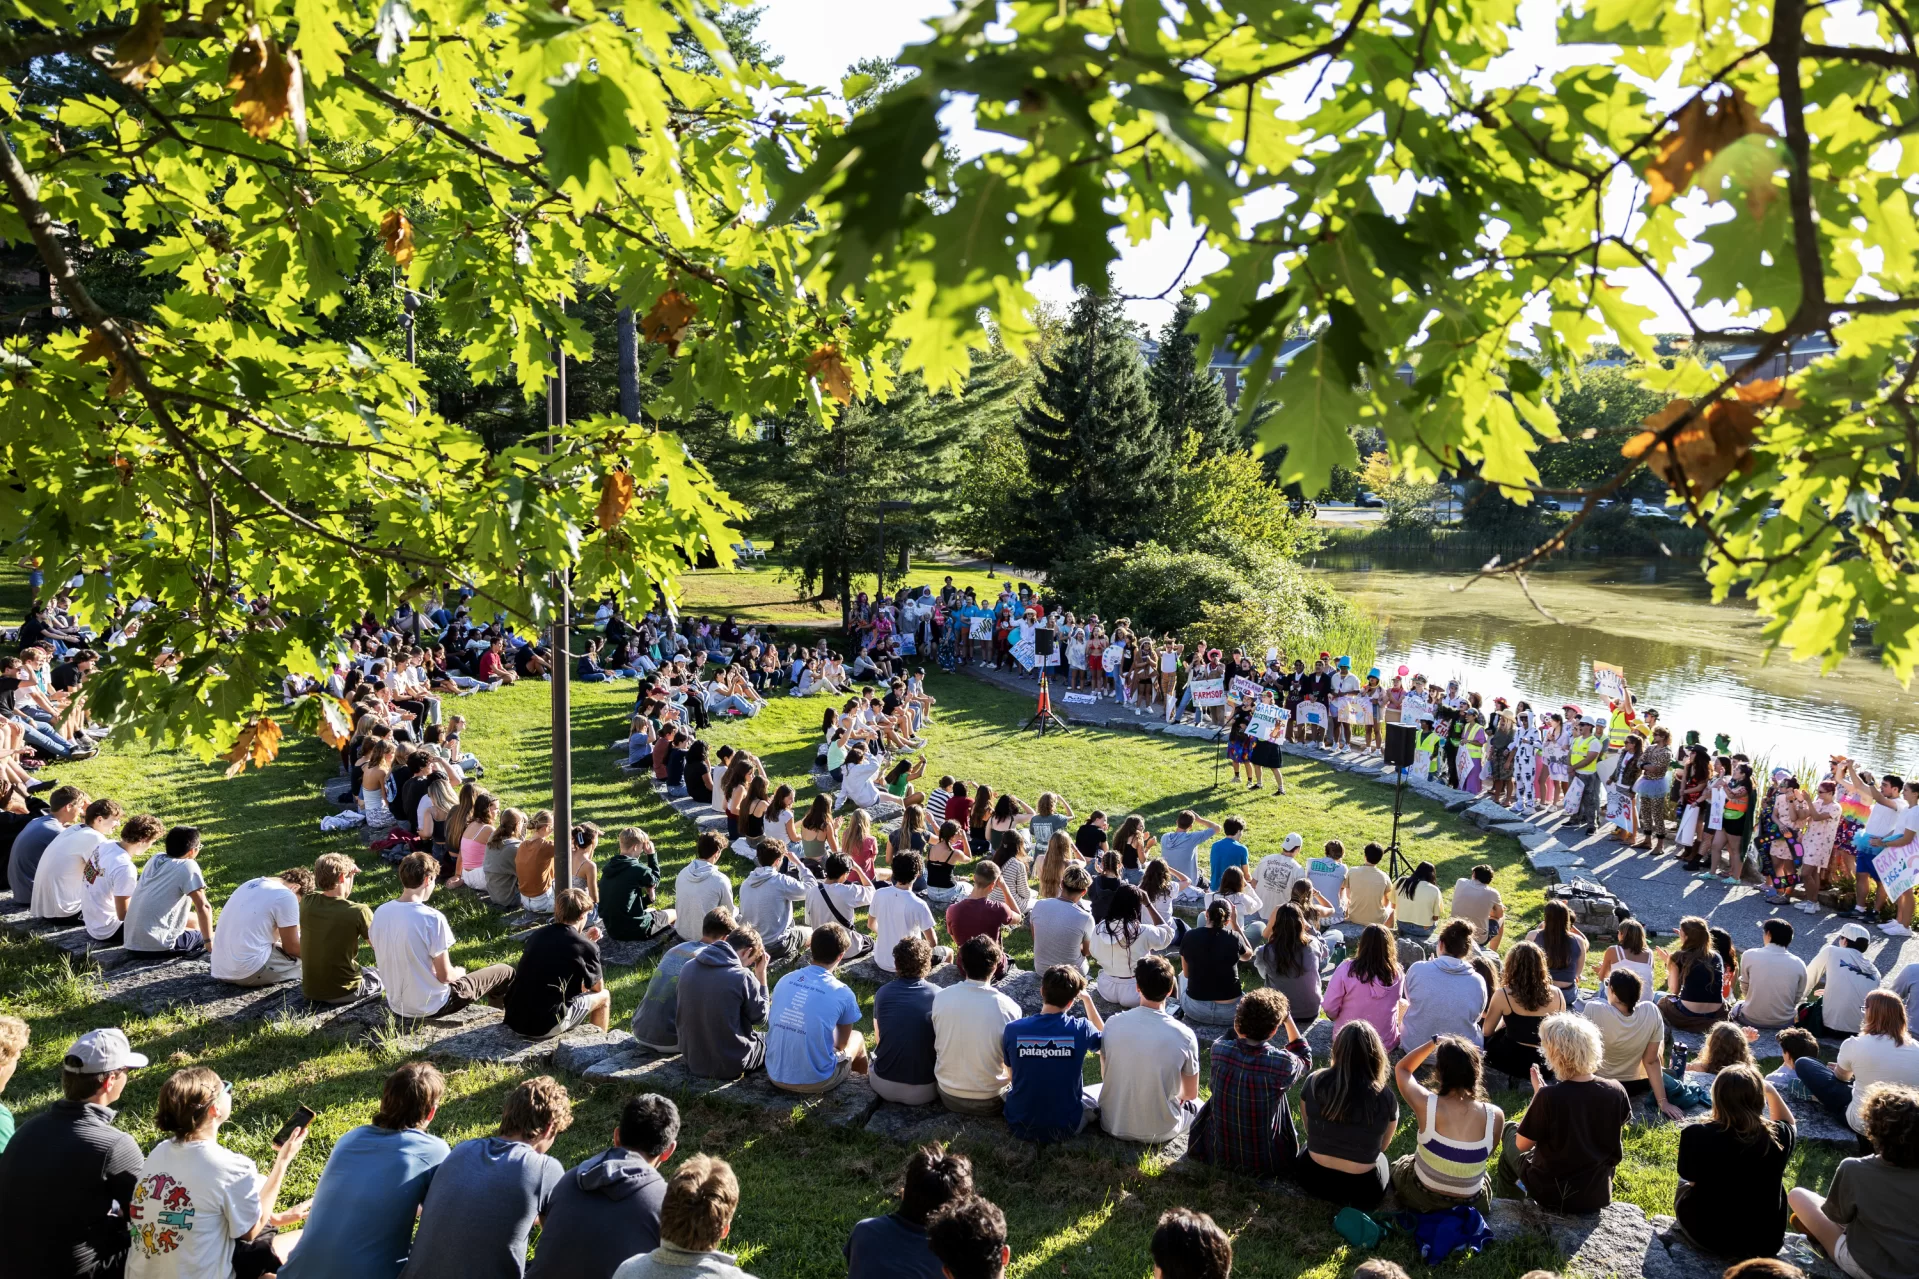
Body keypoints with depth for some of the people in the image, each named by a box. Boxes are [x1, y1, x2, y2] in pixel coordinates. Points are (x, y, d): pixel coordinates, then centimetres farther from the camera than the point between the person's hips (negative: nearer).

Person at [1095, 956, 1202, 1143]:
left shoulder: (1114, 1024, -12)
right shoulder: (1184, 1036, -18)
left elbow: (1106, 1076, 3)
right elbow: (1191, 1093, -2)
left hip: (1114, 1125, 2)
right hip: (1160, 1131, -2)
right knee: (1196, 1104, 30)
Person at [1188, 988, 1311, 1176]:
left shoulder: (1219, 1049, -17)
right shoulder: (1282, 1063, -25)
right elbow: (1305, 1060, 1)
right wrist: (1288, 1019, 3)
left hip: (1217, 1155, 3)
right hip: (1264, 1164, -2)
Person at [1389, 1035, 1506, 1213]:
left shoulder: (1426, 1104, -26)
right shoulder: (1495, 1115, -22)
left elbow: (1401, 1068, -4)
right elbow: (1487, 1154, 0)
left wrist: (1434, 1042, -5)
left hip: (1422, 1201, -1)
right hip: (1472, 1207, 1)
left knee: (1399, 1165, 33)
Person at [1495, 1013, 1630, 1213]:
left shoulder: (1549, 1096, -27)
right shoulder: (1615, 1092, -15)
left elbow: (1522, 1145, -13)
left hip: (1552, 1195, -4)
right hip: (1599, 1195, 4)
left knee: (1509, 1131, 24)